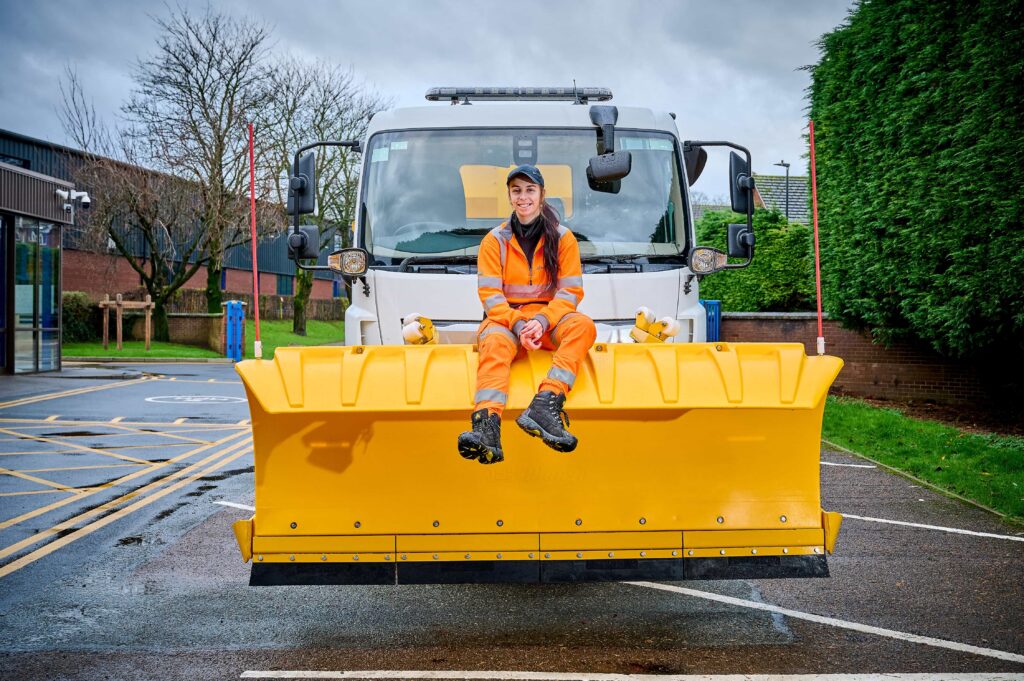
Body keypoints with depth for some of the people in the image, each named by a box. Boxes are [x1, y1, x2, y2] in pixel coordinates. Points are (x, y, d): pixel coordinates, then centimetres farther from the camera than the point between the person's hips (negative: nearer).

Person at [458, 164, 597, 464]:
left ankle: (545, 404, -48)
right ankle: (487, 425, -58)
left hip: (550, 318, 1)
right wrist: (518, 324, -20)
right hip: (506, 318, -1)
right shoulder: (495, 240, 5)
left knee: (583, 326, -31)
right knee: (494, 343, -35)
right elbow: (490, 295, -2)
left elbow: (571, 292, 0)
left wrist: (541, 321, -18)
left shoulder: (563, 238, 6)